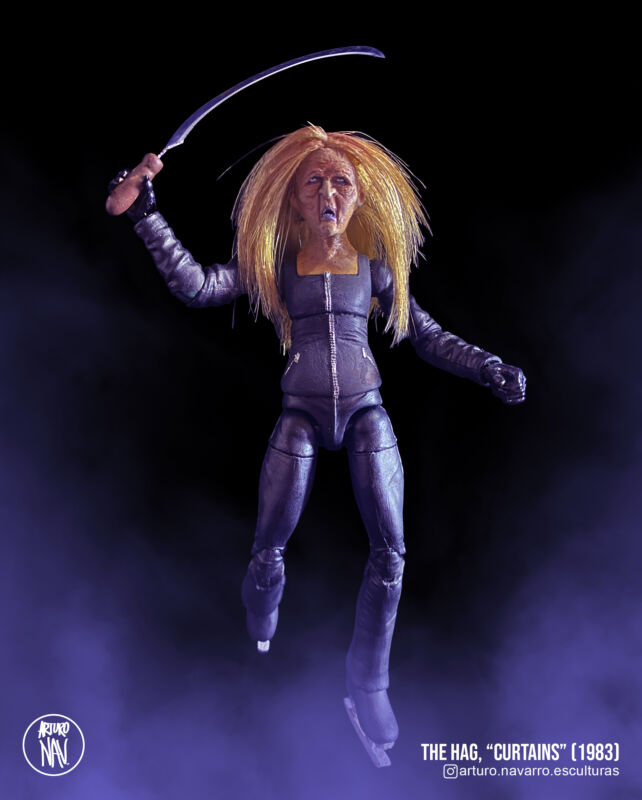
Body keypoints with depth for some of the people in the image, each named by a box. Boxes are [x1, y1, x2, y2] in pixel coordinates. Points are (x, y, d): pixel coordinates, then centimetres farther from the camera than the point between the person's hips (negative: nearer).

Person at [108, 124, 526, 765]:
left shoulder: (374, 265, 10)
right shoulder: (274, 265, 5)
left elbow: (427, 336, 14)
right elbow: (196, 287, -7)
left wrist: (488, 367, 5)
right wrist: (146, 215, -12)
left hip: (365, 411, 2)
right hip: (301, 413, -1)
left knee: (390, 549, -8)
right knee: (267, 548, -3)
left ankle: (368, 689, 5)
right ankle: (255, 653, 27)